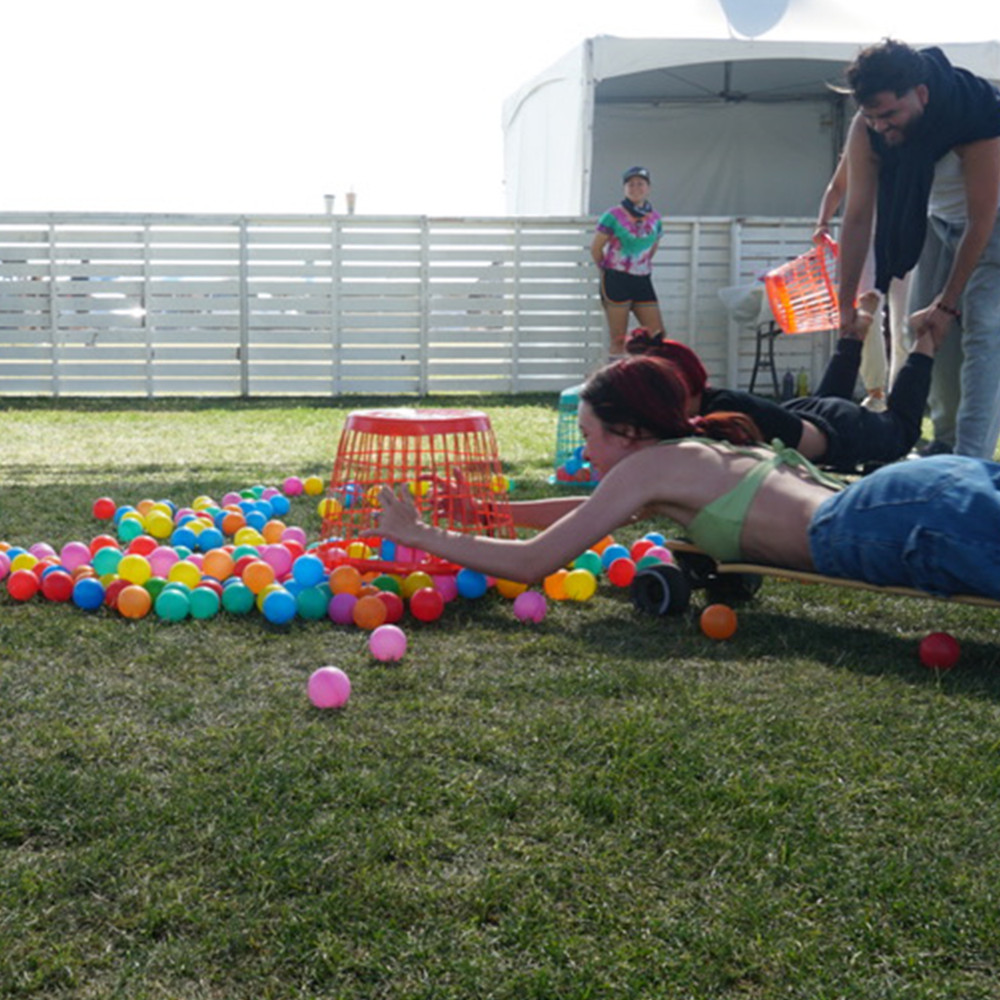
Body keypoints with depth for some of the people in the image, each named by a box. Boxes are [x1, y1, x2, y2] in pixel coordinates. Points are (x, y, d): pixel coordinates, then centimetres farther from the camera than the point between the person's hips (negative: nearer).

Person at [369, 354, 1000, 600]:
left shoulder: (648, 465, 5)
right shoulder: (706, 450, 32)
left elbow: (532, 563, 4)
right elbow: (595, 512, 47)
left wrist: (423, 535, 16)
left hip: (890, 524, -9)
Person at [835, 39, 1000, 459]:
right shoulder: (866, 130, -24)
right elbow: (858, 216, -17)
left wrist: (947, 303, -26)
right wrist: (846, 305, -16)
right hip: (939, 220, 5)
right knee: (926, 327, 2)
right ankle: (946, 441, 18)